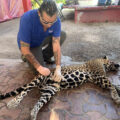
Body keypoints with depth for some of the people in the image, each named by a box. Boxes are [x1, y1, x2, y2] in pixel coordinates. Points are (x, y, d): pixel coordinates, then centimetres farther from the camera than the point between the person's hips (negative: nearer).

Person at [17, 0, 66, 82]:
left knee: (63, 35, -16)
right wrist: (39, 68, -35)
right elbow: (25, 49, -33)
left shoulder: (56, 20, -26)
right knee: (42, 73, -16)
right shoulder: (27, 19, -37)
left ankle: (45, 56, 3)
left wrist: (58, 68, -37)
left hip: (43, 40, 4)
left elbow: (56, 44, -28)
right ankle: (26, 57, 13)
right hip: (30, 45, -4)